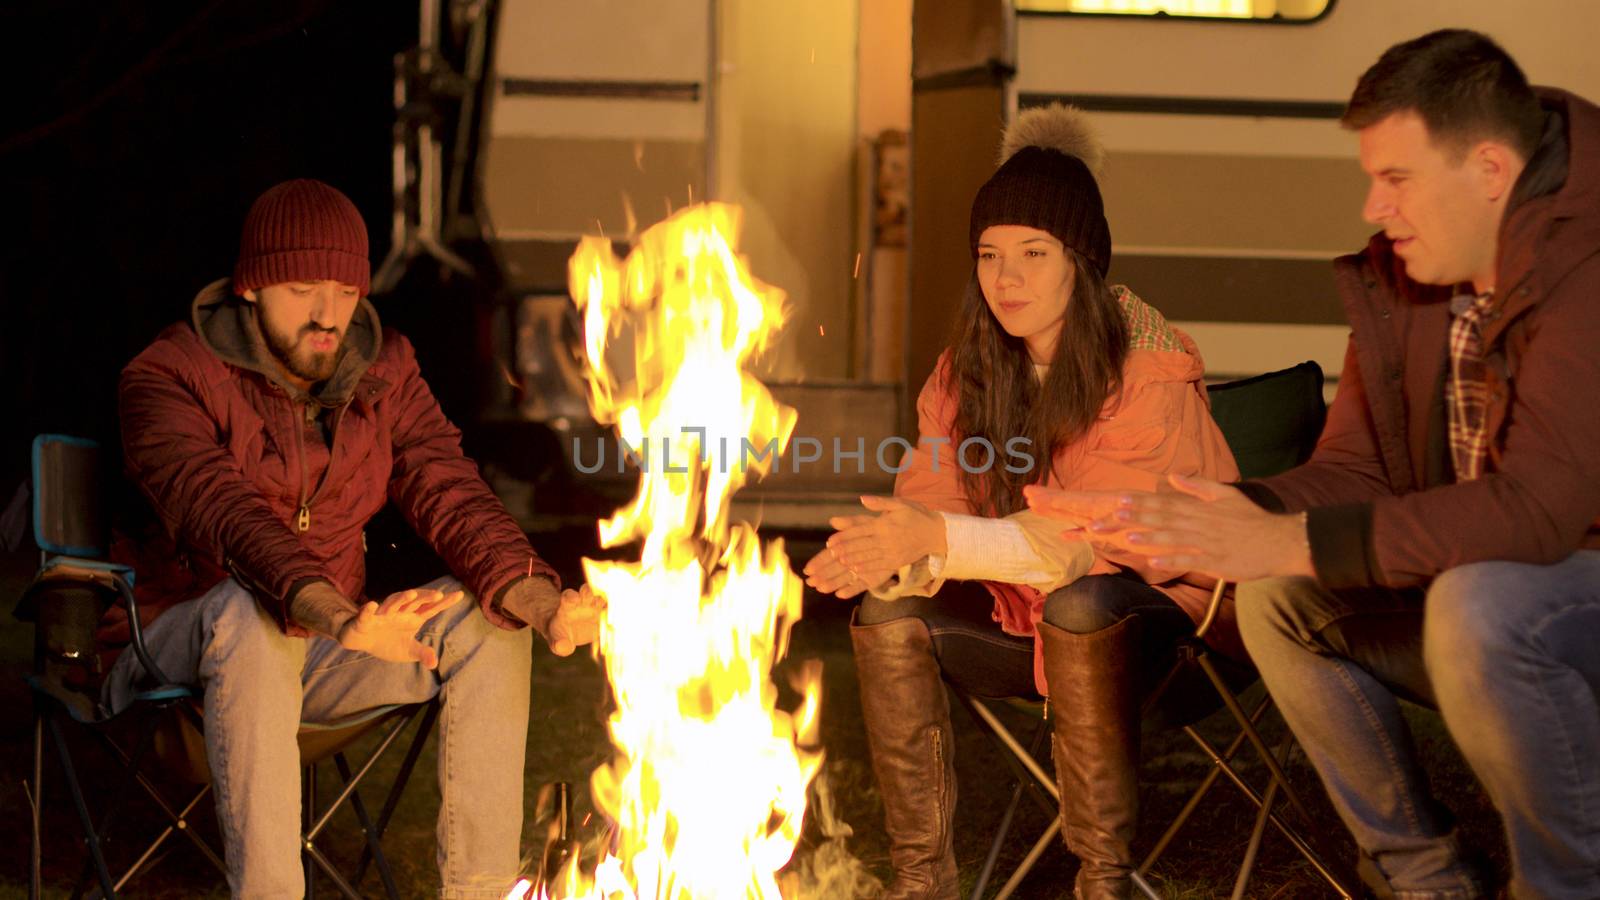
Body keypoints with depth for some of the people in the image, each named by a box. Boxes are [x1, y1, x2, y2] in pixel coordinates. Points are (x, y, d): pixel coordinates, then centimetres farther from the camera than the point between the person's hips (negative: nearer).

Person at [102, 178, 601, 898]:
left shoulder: (382, 372, 4)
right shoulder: (168, 379, -14)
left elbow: (449, 493, -7)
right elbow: (225, 516, -31)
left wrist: (539, 599, -28)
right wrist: (335, 618, -49)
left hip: (325, 646, 5)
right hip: (187, 641, -5)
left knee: (488, 618, -16)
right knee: (252, 611, -38)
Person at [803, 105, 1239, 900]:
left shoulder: (1149, 368, -19)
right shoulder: (966, 371, 1)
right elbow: (929, 503, -7)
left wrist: (943, 539, -39)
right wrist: (894, 555, -33)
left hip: (1161, 606, -6)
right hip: (1027, 613, 6)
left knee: (1081, 606, -36)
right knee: (889, 617, -17)